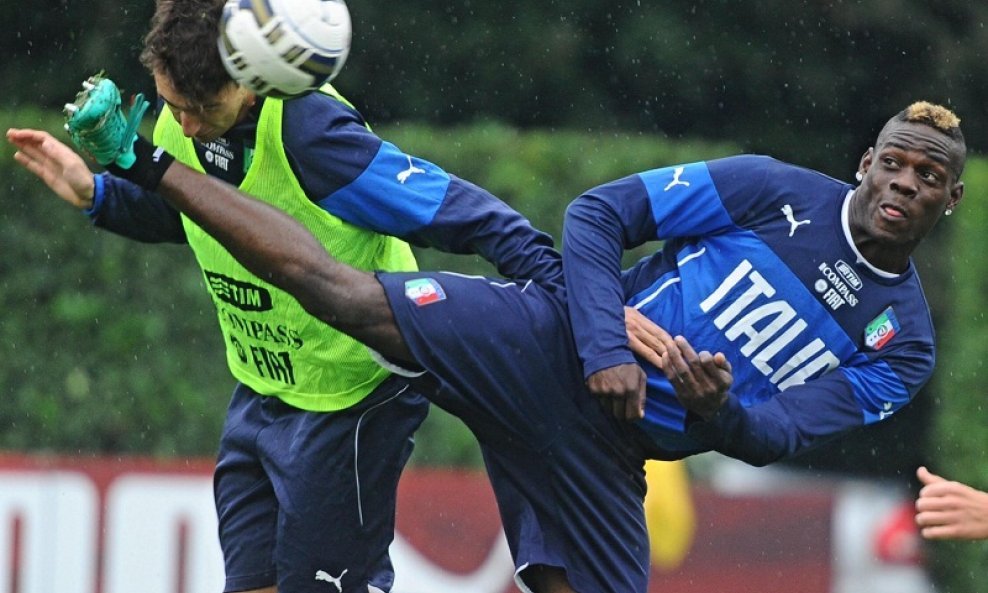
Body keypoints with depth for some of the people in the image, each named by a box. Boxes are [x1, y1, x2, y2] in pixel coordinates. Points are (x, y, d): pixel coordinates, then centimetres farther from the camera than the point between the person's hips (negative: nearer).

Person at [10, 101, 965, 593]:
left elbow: (775, 438, -2)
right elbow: (596, 214, -2)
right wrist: (603, 345, -16)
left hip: (606, 452, 3)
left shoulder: (901, 349, 7)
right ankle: (150, 166, -8)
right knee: (343, 292, -19)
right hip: (548, 345, -3)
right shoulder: (778, 192, -1)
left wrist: (718, 410, -25)